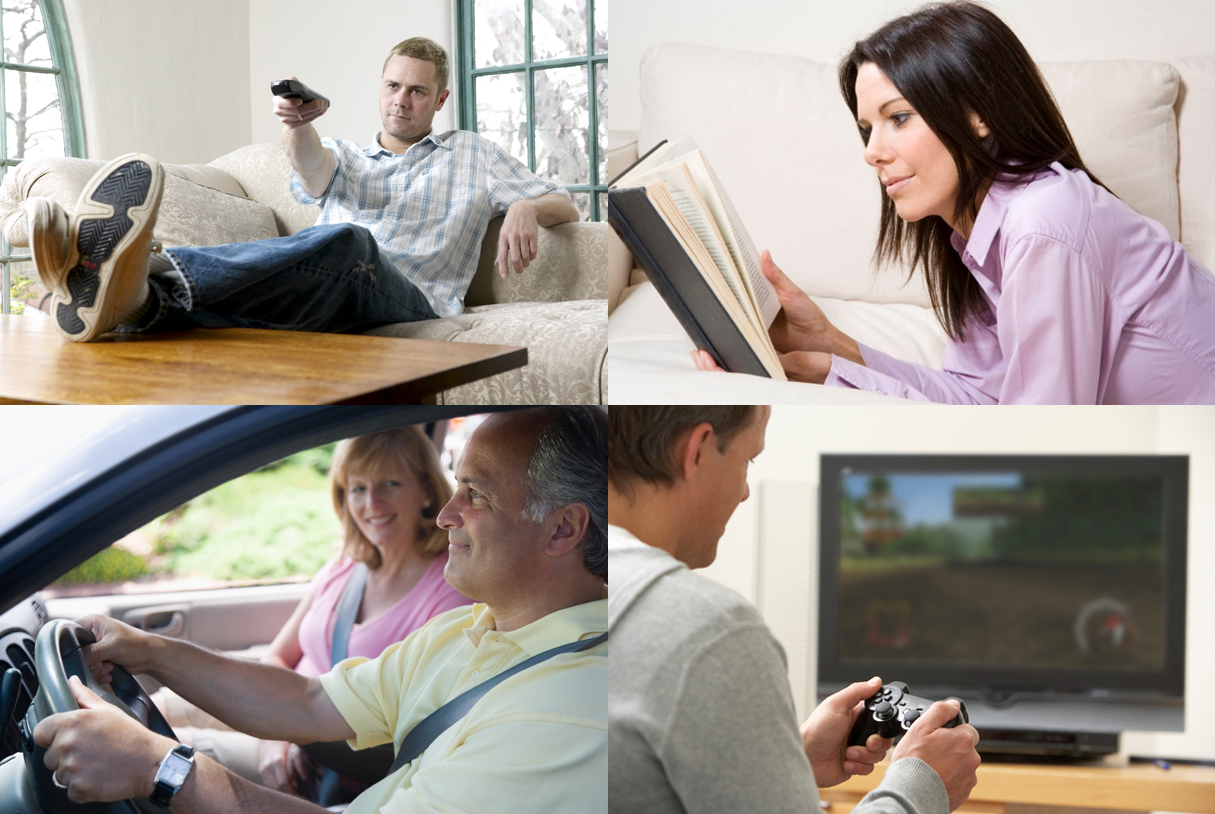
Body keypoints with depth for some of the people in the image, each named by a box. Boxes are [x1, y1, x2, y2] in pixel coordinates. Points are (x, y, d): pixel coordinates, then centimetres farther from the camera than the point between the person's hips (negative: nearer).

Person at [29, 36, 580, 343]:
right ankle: (137, 299, -70)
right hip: (332, 304, 4)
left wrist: (526, 210, -2)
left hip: (412, 302, -3)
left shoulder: (470, 155, 31)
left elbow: (565, 206, 24)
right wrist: (298, 123, -19)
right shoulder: (344, 153, 34)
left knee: (347, 240, -40)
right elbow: (313, 174, 7)